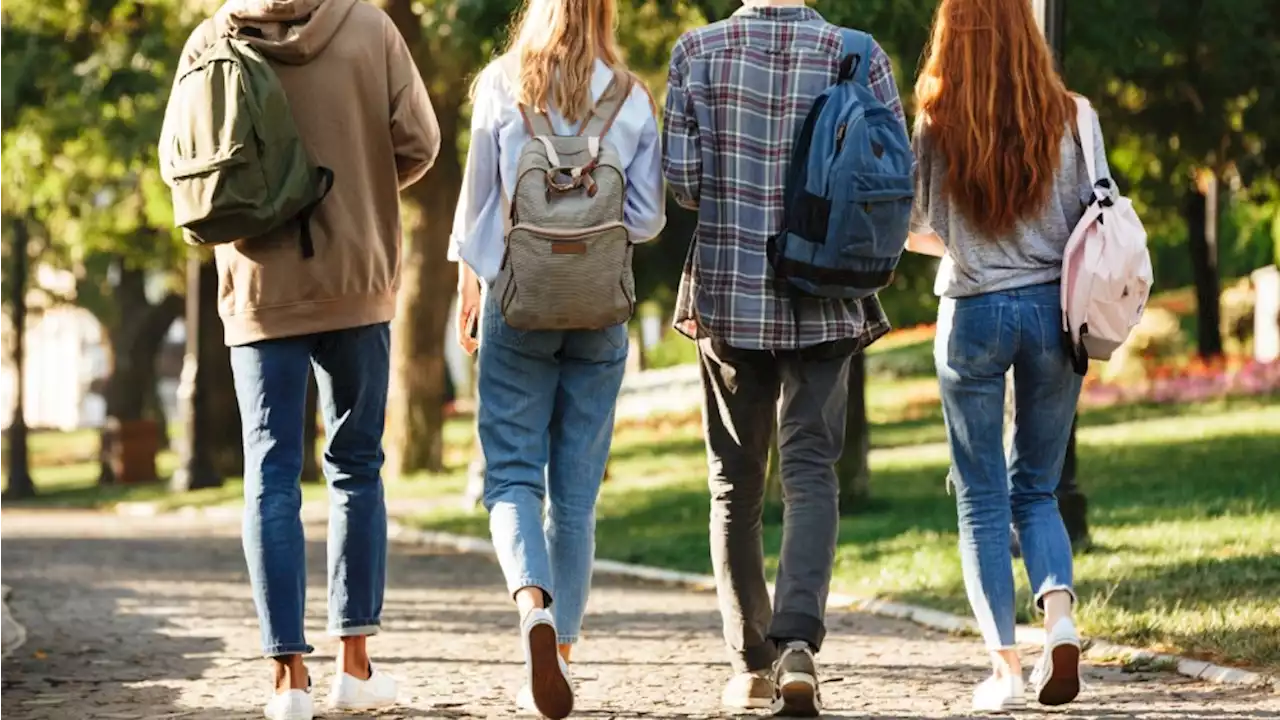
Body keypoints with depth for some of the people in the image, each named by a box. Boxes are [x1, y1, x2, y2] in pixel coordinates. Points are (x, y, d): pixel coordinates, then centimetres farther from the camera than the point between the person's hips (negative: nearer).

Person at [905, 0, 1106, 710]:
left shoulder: (937, 128, -7)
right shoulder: (1065, 120, -2)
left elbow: (916, 232, 1)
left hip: (973, 312, -2)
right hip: (1051, 307, 2)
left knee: (981, 498, 7)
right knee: (1036, 490, 15)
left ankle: (1004, 665, 0)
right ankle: (1060, 616, -10)